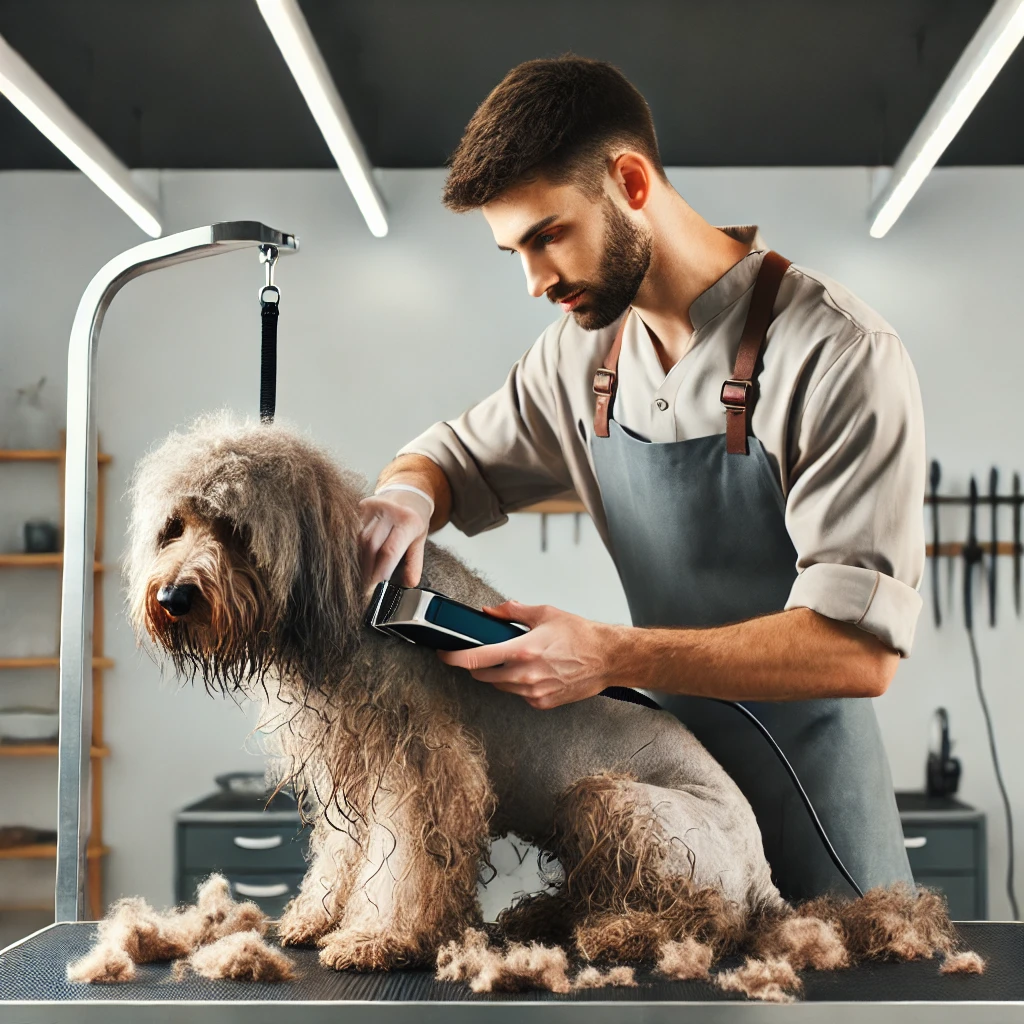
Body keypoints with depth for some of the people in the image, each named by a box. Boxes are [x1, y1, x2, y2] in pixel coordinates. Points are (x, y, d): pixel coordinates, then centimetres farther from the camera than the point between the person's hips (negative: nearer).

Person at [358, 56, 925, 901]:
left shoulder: (839, 356, -21)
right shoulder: (584, 350, 0)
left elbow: (859, 648, -26)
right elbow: (458, 457, 15)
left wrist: (612, 657, -32)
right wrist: (406, 494, -11)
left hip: (806, 801, -5)